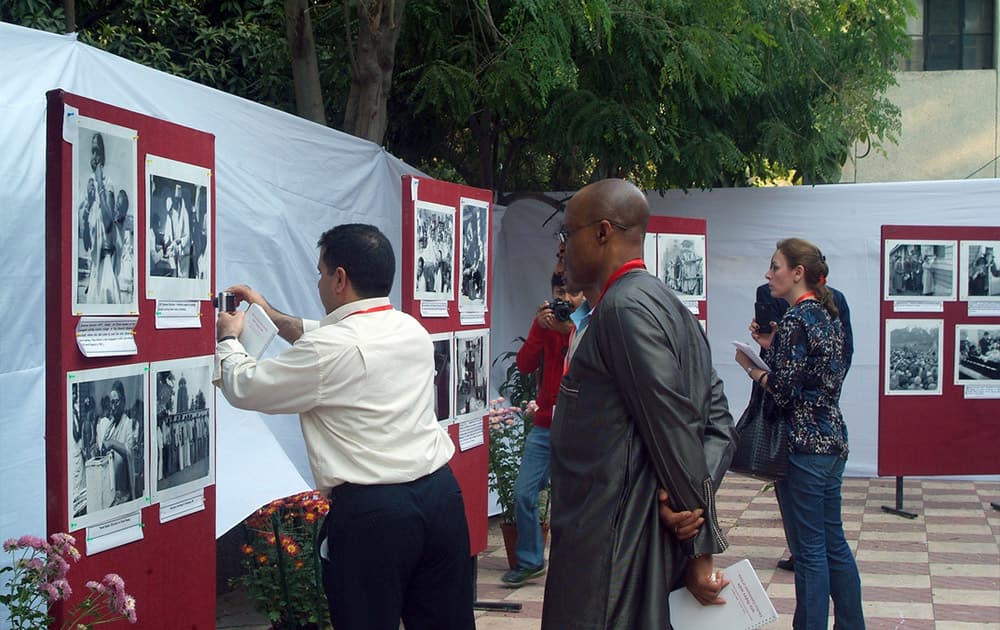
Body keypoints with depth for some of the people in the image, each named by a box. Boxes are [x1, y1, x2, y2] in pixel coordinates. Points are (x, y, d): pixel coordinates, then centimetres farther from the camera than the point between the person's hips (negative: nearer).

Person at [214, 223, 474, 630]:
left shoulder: (330, 348, -13)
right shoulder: (413, 330, 10)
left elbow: (243, 389, -2)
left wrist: (229, 339, 18)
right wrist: (271, 315, 34)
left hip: (372, 509, -7)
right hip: (441, 492, 7)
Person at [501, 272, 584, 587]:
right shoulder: (544, 322, 8)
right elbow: (524, 365, -4)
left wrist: (570, 331, -24)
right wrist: (540, 327, -15)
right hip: (545, 425, 3)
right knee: (523, 493, 0)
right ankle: (529, 560, 16)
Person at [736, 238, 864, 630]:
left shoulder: (795, 321, -16)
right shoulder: (828, 315, 11)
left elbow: (784, 390, -19)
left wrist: (750, 366, -3)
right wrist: (771, 347, 11)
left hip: (804, 445, -9)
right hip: (833, 439, 9)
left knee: (809, 549, -2)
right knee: (833, 542, 16)